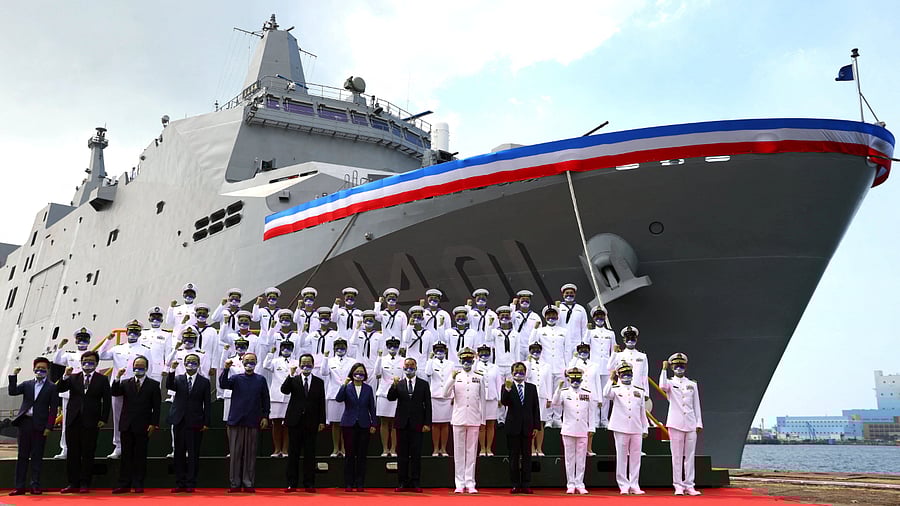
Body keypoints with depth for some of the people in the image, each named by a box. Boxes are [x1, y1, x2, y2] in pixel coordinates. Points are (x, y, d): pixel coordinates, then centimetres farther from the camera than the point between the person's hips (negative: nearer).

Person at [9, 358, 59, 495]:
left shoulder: (52, 387, 3)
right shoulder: (26, 384, 14)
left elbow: (53, 409, -1)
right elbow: (12, 391, -4)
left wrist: (49, 427, -8)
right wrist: (14, 376, -10)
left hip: (40, 425, -3)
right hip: (25, 422, 3)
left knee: (37, 457, 1)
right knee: (22, 456, 5)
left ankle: (35, 486, 6)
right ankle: (20, 486, 8)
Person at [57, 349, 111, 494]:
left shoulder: (102, 380, 5)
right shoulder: (73, 378, 12)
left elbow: (106, 401, 1)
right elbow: (59, 389, -1)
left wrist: (103, 419, -6)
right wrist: (65, 376, -16)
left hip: (91, 422, -3)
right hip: (73, 421, 3)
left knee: (88, 454, 1)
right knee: (72, 453, 6)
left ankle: (85, 484, 8)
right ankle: (73, 483, 12)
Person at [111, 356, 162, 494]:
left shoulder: (153, 385, 3)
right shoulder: (125, 383, 12)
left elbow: (156, 407, 0)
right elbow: (114, 393, -5)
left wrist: (153, 424, -7)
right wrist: (117, 378, -16)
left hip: (143, 427, -2)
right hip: (127, 426, 3)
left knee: (140, 457, 2)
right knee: (126, 456, 6)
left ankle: (138, 485, 8)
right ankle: (124, 485, 10)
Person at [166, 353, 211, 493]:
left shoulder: (204, 382, 3)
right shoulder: (178, 379, 8)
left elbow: (207, 404, 2)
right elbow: (169, 386, -14)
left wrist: (206, 423, -4)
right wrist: (172, 370, -28)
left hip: (195, 423, -2)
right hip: (180, 422, 2)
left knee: (193, 454, 1)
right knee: (179, 454, 7)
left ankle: (191, 484, 7)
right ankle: (180, 483, 14)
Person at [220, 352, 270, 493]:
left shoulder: (261, 380, 7)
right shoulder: (236, 378, 6)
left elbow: (265, 400, 9)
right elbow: (223, 384, -12)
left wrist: (265, 416, 2)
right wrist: (226, 369, -26)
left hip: (253, 422, 0)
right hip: (236, 421, 0)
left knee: (251, 454, 3)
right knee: (235, 453, 3)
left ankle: (248, 483, 10)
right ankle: (235, 484, 10)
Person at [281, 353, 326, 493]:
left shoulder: (319, 382, 8)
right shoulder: (293, 380, 6)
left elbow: (321, 403, 6)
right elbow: (284, 390, -14)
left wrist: (321, 421, 1)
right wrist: (291, 375, -22)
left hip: (311, 422, 0)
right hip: (295, 421, 0)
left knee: (310, 454, 3)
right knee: (293, 453, 4)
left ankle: (309, 484, 8)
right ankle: (291, 483, 10)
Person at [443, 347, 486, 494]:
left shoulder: (479, 378, 9)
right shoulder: (455, 376, 6)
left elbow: (482, 400, 9)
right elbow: (446, 394, -6)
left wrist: (482, 420, 6)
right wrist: (452, 378, -19)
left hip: (474, 419, 0)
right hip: (459, 418, 0)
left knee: (472, 451, 2)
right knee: (459, 451, 2)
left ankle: (470, 483, 8)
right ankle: (459, 484, 8)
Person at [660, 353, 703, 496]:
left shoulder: (692, 384, 13)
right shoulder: (670, 383, 4)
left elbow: (696, 405, 13)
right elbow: (662, 387, -21)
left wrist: (699, 423, 7)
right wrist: (664, 369, -14)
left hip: (691, 425, 3)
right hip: (675, 424, -3)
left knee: (690, 456, 4)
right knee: (677, 456, -1)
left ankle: (689, 486, 9)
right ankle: (678, 486, 4)